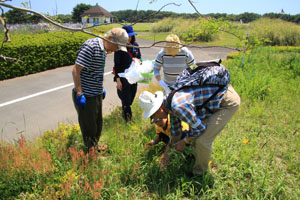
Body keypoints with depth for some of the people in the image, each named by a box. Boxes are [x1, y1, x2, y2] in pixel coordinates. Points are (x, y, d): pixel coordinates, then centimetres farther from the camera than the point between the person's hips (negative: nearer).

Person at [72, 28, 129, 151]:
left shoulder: (104, 49, 7)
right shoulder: (90, 46, -21)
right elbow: (75, 71, -23)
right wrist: (79, 94, -22)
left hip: (96, 94, 8)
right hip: (86, 96, -8)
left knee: (98, 123, 21)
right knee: (89, 126, 7)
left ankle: (95, 145, 43)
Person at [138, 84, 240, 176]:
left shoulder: (178, 106, -29)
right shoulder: (171, 104, 2)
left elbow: (200, 128, -18)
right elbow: (176, 132, 14)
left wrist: (183, 142, -3)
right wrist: (166, 154, 19)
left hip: (228, 101, -9)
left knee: (203, 140, -9)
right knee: (194, 133, 18)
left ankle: (199, 171, 18)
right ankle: (198, 158, 43)